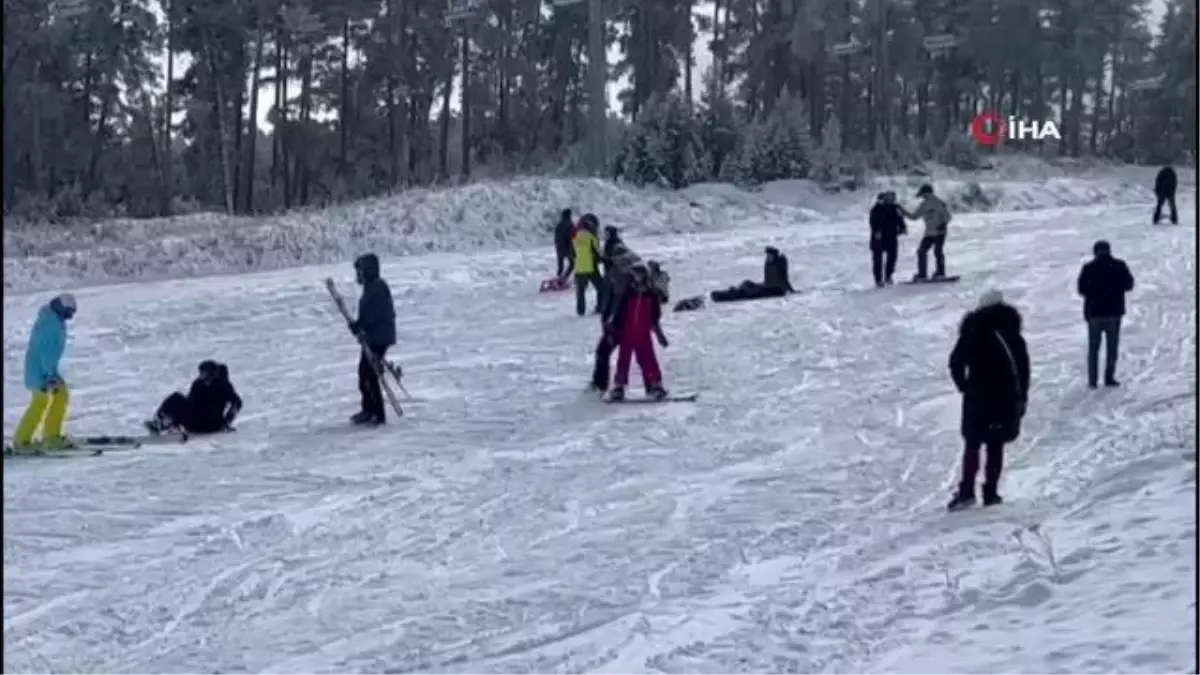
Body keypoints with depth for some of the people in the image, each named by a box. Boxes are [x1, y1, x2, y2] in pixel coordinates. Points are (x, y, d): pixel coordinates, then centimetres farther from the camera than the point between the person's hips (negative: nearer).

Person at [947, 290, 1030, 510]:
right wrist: (1022, 397, 7)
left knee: (972, 444, 5)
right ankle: (991, 492, 3)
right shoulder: (1012, 336, 3)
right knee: (995, 446, 8)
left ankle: (967, 491, -6)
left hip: (977, 397, -1)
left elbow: (956, 362, -5)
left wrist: (963, 386, 8)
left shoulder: (972, 333, -2)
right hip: (1005, 398, 1)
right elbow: (1023, 367, 2)